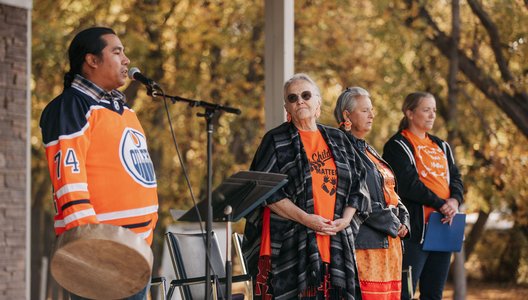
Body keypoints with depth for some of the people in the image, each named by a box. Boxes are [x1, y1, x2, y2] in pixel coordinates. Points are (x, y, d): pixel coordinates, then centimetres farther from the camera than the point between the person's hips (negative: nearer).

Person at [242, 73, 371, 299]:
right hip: (289, 242, -4)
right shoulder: (276, 141, 4)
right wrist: (305, 218, -14)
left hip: (335, 241, 4)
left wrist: (346, 218, -2)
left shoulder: (337, 140, 17)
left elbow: (357, 182, 15)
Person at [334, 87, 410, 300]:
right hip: (366, 242, -9)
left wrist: (403, 220, 6)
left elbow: (389, 192, 24)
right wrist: (391, 224, -10)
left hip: (389, 241, 9)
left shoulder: (368, 151, 22)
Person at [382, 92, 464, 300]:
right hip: (416, 228, -7)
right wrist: (440, 204, -16)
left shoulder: (441, 146, 19)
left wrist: (455, 200, -9)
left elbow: (455, 179, 12)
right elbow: (408, 184, -14)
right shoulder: (398, 146, -3)